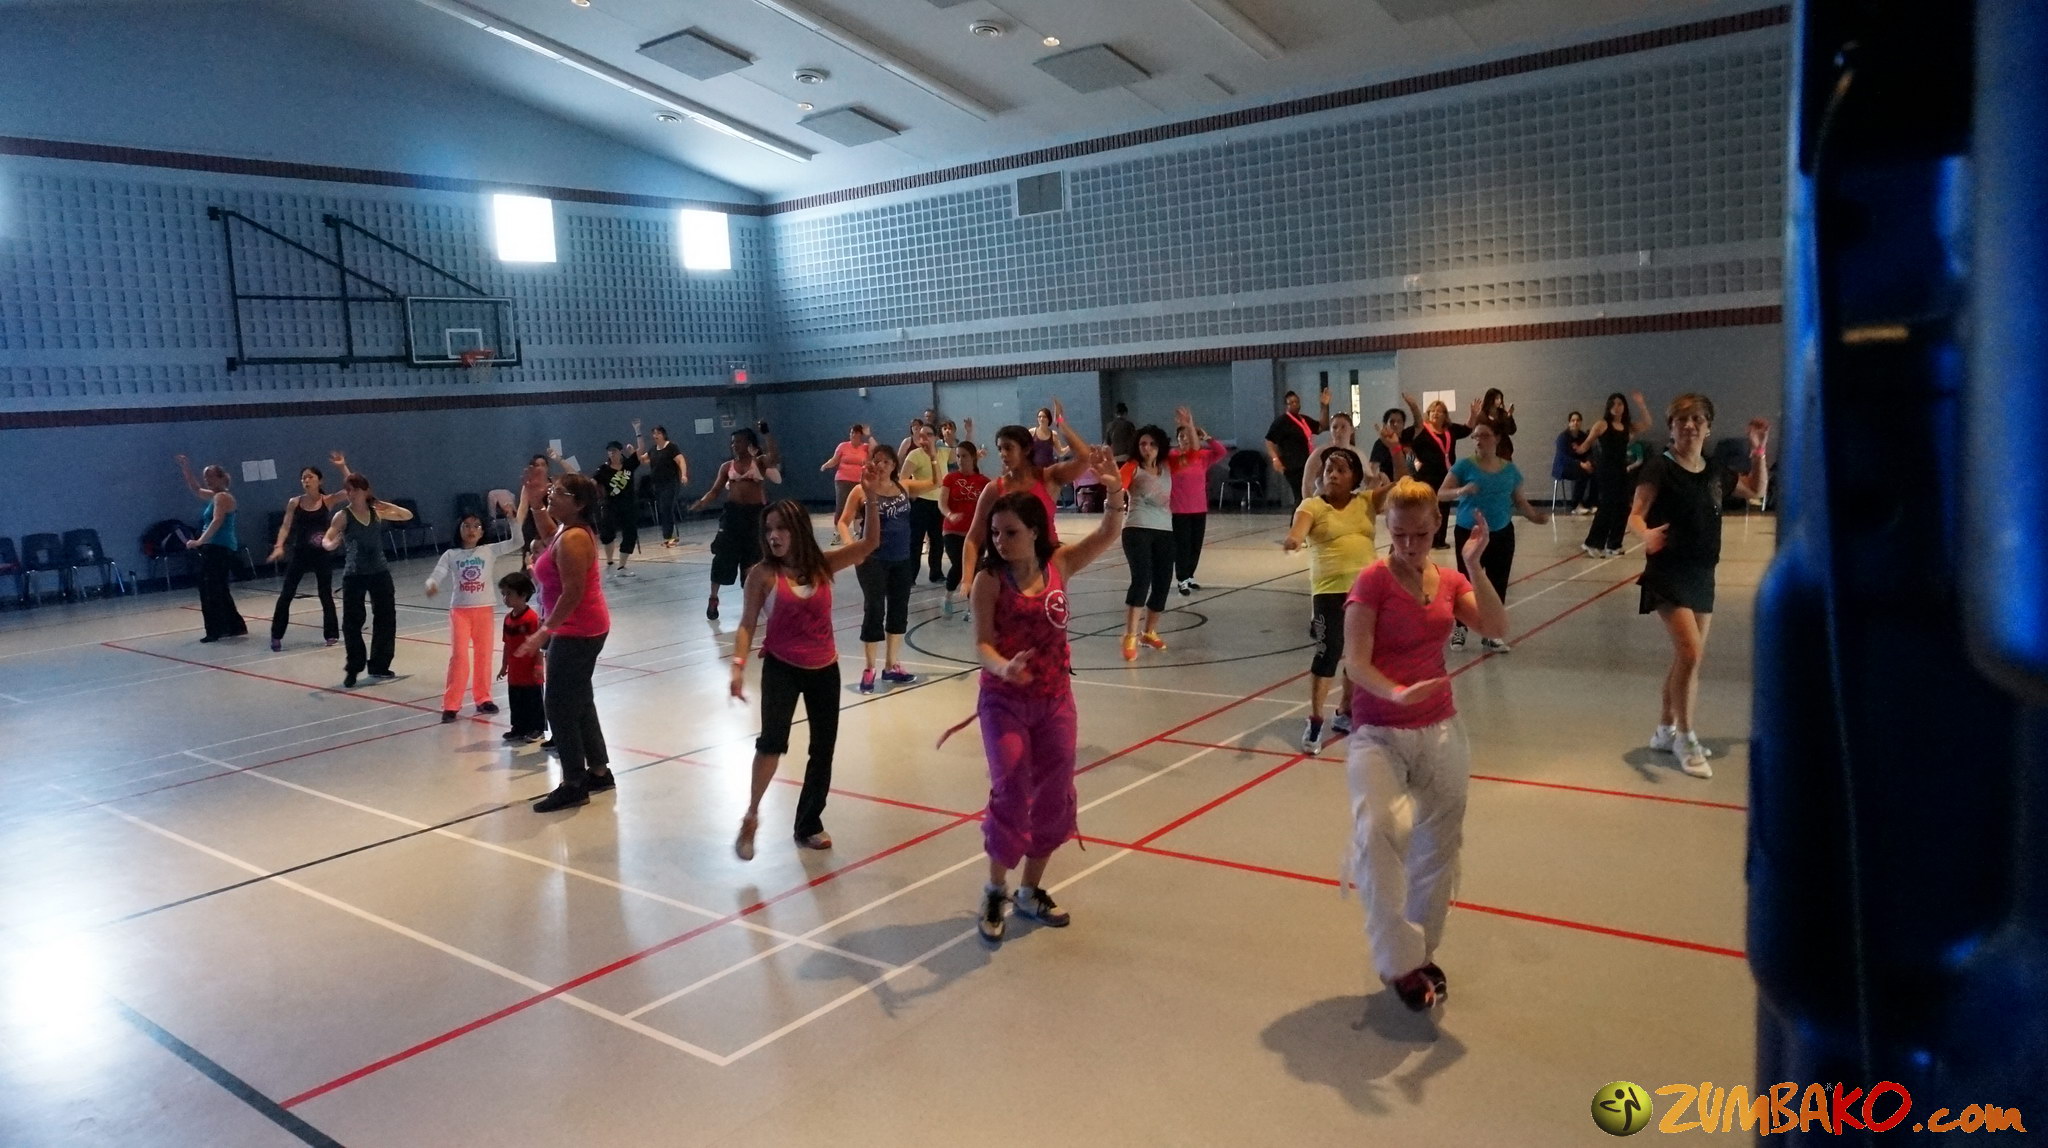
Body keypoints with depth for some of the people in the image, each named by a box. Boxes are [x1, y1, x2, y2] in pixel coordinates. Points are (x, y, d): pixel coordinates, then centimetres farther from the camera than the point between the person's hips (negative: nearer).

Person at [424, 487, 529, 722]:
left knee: (484, 656, 10)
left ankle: (482, 698, 24)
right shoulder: (451, 555, 0)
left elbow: (517, 543, -7)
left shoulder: (490, 551, 1)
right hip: (460, 610, -1)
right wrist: (431, 585, -30)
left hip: (484, 610, 1)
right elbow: (436, 577, -8)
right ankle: (450, 705, 3)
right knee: (459, 657, -5)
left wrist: (515, 519, -17)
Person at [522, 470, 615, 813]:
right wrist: (535, 504, 22)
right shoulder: (569, 531, 9)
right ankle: (599, 772, 27)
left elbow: (572, 592, -26)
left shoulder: (572, 540, -21)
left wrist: (545, 631, -22)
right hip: (582, 629, 11)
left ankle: (574, 785, 3)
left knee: (558, 705, -4)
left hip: (577, 632, -11)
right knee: (579, 702, 18)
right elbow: (550, 533, 35)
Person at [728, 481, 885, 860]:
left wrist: (872, 497, -17)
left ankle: (809, 823, 29)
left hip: (824, 670, 4)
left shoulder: (823, 566, -2)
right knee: (772, 740, -23)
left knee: (823, 749, 12)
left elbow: (870, 543, -7)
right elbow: (747, 625, -6)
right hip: (782, 668, -3)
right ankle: (751, 816, -4)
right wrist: (738, 665, -20)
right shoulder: (763, 574, -8)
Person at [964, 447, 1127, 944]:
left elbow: (1108, 534, -7)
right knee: (1011, 794, -6)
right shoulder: (989, 579, -13)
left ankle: (1031, 890, 29)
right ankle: (995, 891, 17)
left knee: (1054, 796, 11)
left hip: (1055, 700, 4)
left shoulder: (1058, 565, -4)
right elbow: (982, 643, -15)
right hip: (1005, 701, -4)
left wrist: (1113, 490, -24)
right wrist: (1003, 668, -36)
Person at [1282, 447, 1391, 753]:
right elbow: (1300, 526, -24)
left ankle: (1344, 714, 31)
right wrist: (1293, 538, -47)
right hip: (1330, 590, -4)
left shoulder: (1366, 501, 9)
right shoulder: (1313, 505, -3)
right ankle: (1314, 722, -1)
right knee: (1328, 653, -10)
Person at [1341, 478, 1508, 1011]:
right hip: (1378, 733, -5)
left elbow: (1496, 628, -10)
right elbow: (1356, 662, -16)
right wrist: (1397, 694, -33)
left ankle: (1421, 953, 33)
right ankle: (1401, 961, -15)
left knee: (1437, 848, 13)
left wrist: (1474, 568, -19)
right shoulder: (1373, 580, -10)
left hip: (1440, 731, 6)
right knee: (1377, 833, -29)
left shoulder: (1448, 581, 6)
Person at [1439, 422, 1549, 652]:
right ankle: (1460, 628, 21)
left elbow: (1520, 501, 8)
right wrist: (1461, 491, -30)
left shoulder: (1510, 469, 4)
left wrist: (1535, 517, -10)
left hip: (1501, 534, 3)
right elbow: (1441, 494, -11)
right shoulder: (1464, 466, -6)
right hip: (1469, 533, -3)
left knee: (1498, 584, 5)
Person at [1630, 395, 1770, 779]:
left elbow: (1757, 490, 24)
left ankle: (1665, 731, 28)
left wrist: (1758, 451, 11)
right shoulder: (1659, 469, -12)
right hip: (1668, 574, -7)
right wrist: (1646, 534, -41)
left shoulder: (1715, 471, 7)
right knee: (1690, 652, -16)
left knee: (1688, 658, 13)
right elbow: (1635, 515, -20)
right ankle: (1685, 738, 0)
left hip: (1702, 575, 7)